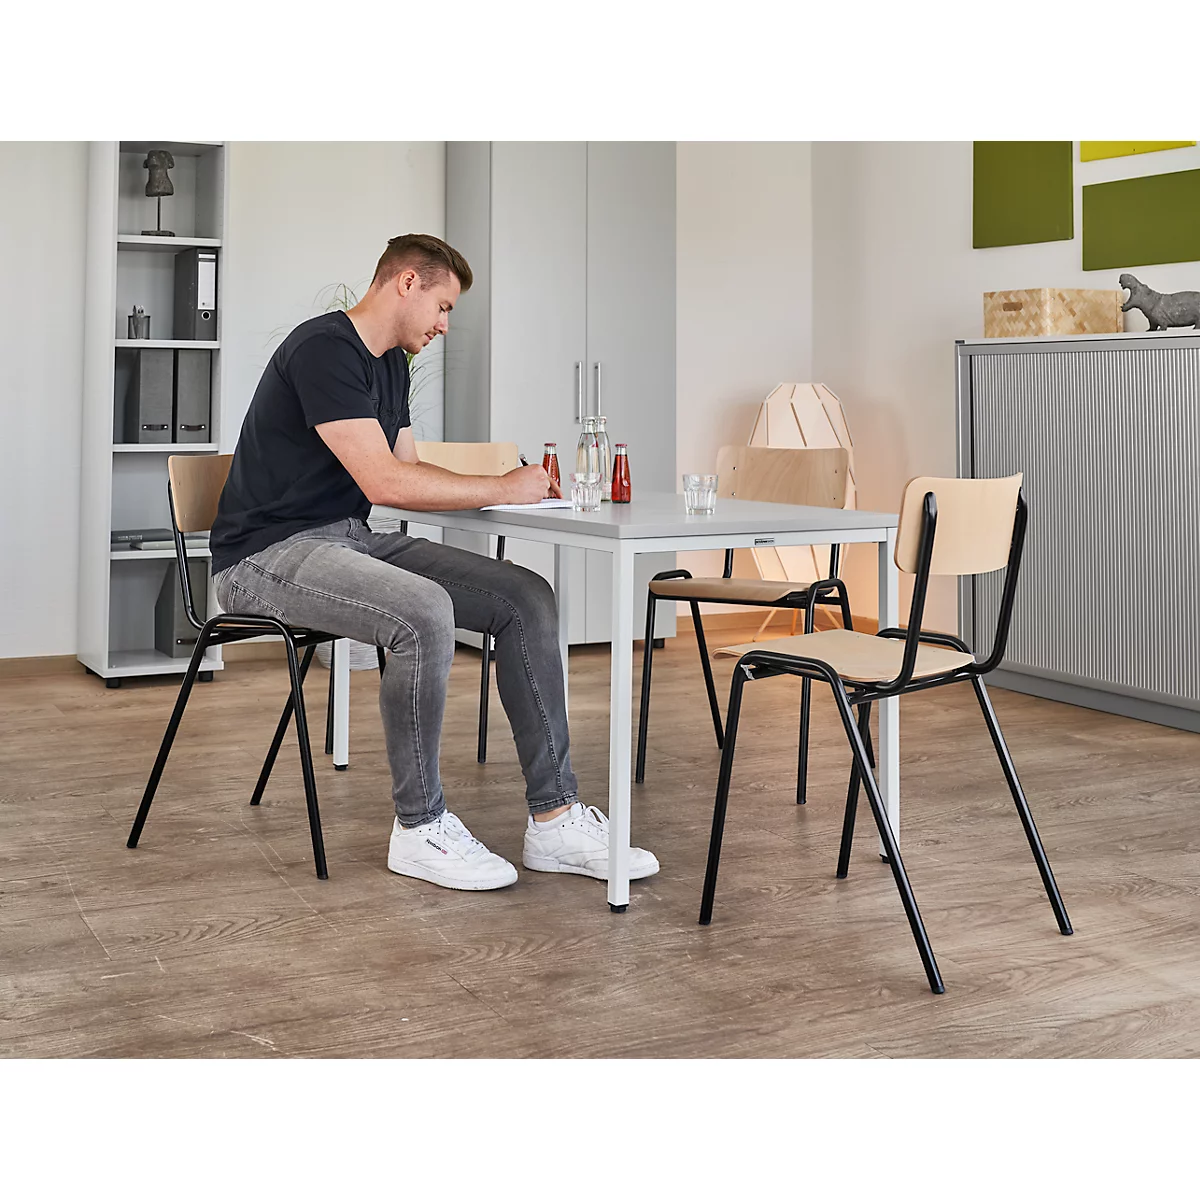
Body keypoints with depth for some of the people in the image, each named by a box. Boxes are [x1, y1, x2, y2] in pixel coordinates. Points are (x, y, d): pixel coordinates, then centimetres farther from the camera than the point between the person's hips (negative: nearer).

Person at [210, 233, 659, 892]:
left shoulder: (391, 364, 15)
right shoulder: (324, 349, -16)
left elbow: (410, 470, 19)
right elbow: (383, 480, -23)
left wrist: (513, 484, 3)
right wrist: (502, 489, -13)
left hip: (352, 539, 9)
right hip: (269, 554, -9)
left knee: (526, 598, -6)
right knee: (424, 613, -36)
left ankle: (554, 819, -6)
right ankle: (419, 827, -17)